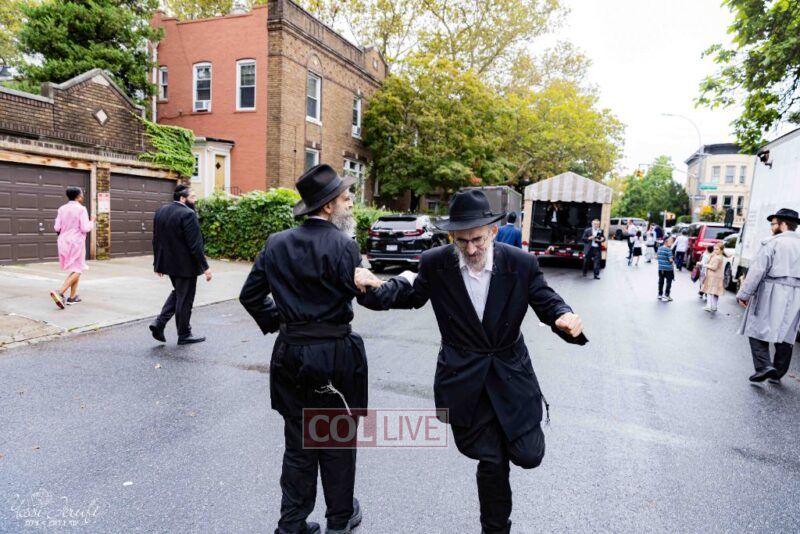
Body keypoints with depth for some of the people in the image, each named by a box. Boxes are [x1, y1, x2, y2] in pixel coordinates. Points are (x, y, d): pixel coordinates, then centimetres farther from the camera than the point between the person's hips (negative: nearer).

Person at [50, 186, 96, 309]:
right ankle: (59, 293, -20)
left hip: (64, 242, 7)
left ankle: (73, 296, 17)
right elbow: (85, 229, -15)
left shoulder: (62, 209, 5)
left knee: (75, 268, 19)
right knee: (77, 270, -1)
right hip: (76, 243, -6)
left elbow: (57, 228, 3)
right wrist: (92, 221, 3)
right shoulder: (81, 209, -11)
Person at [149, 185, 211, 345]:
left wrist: (158, 263, 18)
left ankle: (159, 323, 13)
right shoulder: (188, 214, -19)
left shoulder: (160, 211, 5)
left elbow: (156, 239, 10)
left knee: (177, 293, 25)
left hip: (168, 262, 8)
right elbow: (195, 244, -21)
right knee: (185, 299, 5)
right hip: (185, 264, -8)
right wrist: (205, 267, -16)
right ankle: (184, 335, 18)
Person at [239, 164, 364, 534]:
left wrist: (276, 322, 14)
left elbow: (250, 295, 6)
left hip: (290, 352, 5)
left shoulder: (277, 243, 2)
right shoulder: (344, 246, -15)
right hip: (334, 354, -4)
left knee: (297, 442, 18)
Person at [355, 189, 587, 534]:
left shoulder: (521, 264, -11)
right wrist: (376, 288, -10)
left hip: (510, 374, 1)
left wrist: (565, 317, -26)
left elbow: (547, 302, -2)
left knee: (528, 455, 5)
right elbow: (412, 294, 8)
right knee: (491, 460, 8)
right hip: (464, 378, -1)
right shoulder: (435, 263, -9)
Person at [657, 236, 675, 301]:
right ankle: (666, 296, 1)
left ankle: (660, 295, 20)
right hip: (668, 269, -7)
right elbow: (671, 260, -17)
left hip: (660, 268, 7)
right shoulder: (668, 249, -16)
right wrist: (673, 261, 3)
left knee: (661, 281, 13)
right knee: (669, 282, 2)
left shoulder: (659, 248, 7)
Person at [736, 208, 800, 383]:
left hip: (772, 293, -6)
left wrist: (744, 294, -10)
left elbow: (757, 270, -13)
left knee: (758, 329, 2)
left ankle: (764, 366, -12)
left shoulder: (774, 242, -7)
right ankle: (777, 373, 19)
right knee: (785, 334, 11)